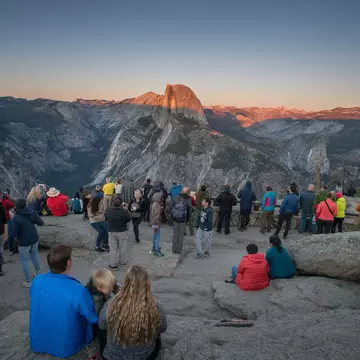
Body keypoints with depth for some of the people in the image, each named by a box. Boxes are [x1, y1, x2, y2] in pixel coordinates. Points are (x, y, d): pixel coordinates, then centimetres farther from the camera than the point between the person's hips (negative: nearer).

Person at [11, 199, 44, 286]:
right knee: (35, 256, 25)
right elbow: (41, 223, 0)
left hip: (24, 243, -5)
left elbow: (14, 234, -20)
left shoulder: (16, 218, -22)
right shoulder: (32, 213, -8)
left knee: (25, 261, 9)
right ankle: (38, 273, 42)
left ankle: (28, 282, 17)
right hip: (34, 239, 5)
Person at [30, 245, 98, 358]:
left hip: (37, 343, 5)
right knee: (94, 323, 19)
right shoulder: (78, 291, -32)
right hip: (64, 348, -4)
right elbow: (94, 319, -17)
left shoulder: (37, 281, -15)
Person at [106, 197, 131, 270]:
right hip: (122, 232, -2)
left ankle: (113, 265, 17)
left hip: (111, 232, 2)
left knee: (113, 248, 12)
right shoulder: (124, 211, -24)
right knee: (122, 248, 16)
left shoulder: (108, 210, -14)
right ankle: (122, 262, 31)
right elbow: (129, 219, -7)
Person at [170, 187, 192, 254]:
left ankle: (174, 249, 19)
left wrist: (172, 216, 11)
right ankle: (179, 249, 15)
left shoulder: (176, 197, -4)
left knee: (175, 234, 14)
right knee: (181, 235, 11)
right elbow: (189, 211, -7)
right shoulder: (188, 200, -11)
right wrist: (187, 219, 8)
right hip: (183, 219, -2)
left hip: (175, 218, 2)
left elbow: (171, 207, -2)